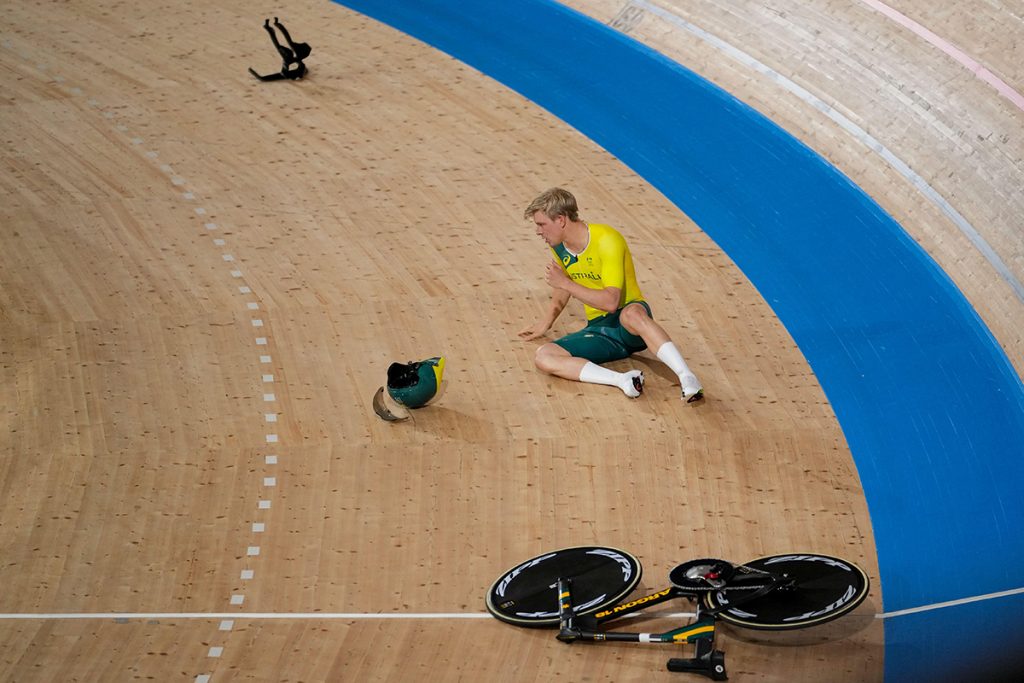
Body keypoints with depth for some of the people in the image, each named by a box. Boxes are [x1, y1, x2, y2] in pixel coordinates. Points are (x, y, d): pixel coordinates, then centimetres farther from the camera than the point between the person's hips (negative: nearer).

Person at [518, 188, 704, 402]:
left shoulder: (606, 240, -19)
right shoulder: (558, 247, 4)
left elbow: (610, 302, -28)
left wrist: (565, 283, -22)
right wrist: (546, 322, 33)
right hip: (598, 329, 7)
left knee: (632, 314, -45)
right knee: (543, 357, -21)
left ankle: (687, 378, -46)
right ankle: (622, 380, -35)